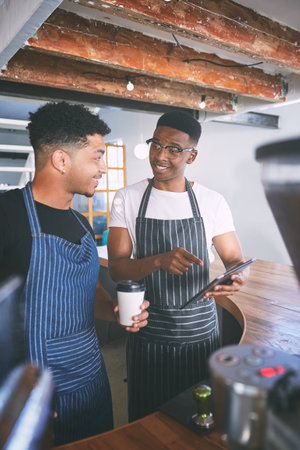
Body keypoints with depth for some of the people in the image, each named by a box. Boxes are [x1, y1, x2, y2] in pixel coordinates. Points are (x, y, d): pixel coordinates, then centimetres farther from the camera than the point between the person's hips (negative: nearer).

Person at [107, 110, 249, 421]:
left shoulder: (212, 202, -4)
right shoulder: (127, 199, -5)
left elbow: (235, 259, 1)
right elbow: (116, 268, -10)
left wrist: (237, 277, -23)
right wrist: (159, 260, -28)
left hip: (201, 334, 1)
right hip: (147, 336, 0)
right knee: (147, 421, 17)